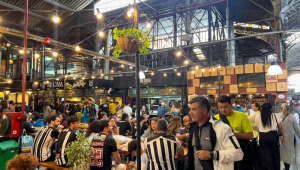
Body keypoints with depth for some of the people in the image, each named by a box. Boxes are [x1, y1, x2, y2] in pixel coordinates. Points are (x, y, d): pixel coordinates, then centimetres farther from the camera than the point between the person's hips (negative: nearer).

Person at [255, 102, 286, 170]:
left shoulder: (258, 117, -1)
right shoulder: (275, 116, -1)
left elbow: (258, 127, 5)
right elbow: (281, 127, 2)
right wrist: (284, 137, 11)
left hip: (263, 136, -1)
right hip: (273, 135, 1)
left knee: (266, 155, 6)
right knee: (275, 154, 17)